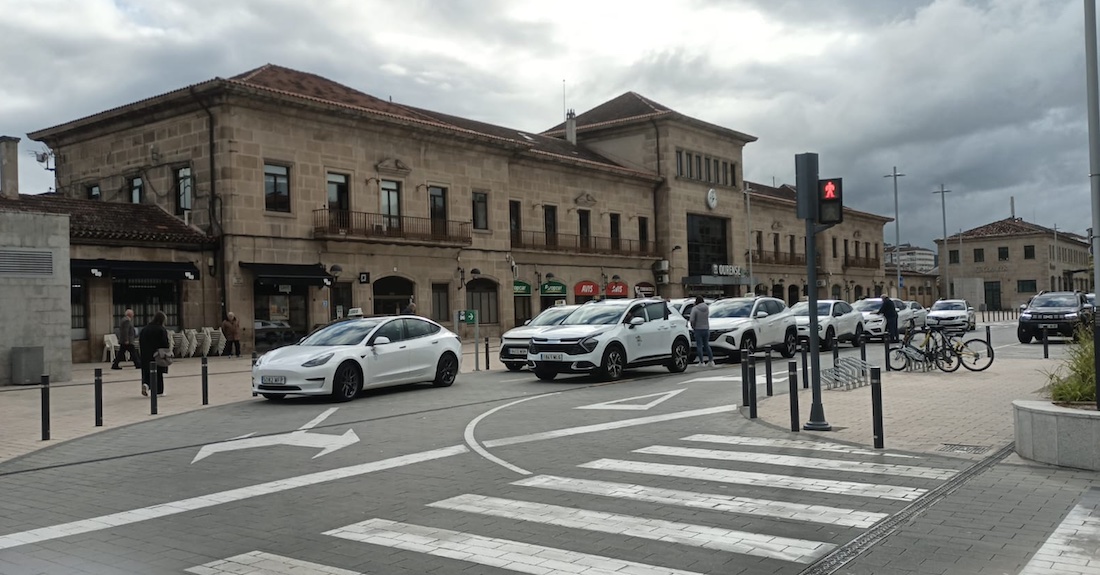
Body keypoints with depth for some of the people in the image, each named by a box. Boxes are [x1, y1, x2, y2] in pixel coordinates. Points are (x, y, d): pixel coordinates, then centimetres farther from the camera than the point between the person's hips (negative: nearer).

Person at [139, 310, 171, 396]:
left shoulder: (144, 329, 6)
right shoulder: (162, 330, -13)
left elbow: (140, 342, 9)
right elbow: (165, 343, -17)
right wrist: (169, 346, 1)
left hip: (146, 355, 4)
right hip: (158, 355, -4)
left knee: (147, 371, 15)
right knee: (158, 372, 4)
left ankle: (145, 383, -10)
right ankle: (158, 391, 9)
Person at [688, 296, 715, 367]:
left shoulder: (695, 309, -14)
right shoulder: (707, 308, 3)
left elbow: (692, 320, -20)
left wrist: (693, 327, -3)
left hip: (698, 329, -5)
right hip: (706, 329, 5)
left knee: (699, 346, 2)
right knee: (706, 345, 16)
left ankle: (701, 362, 3)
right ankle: (711, 360, 11)